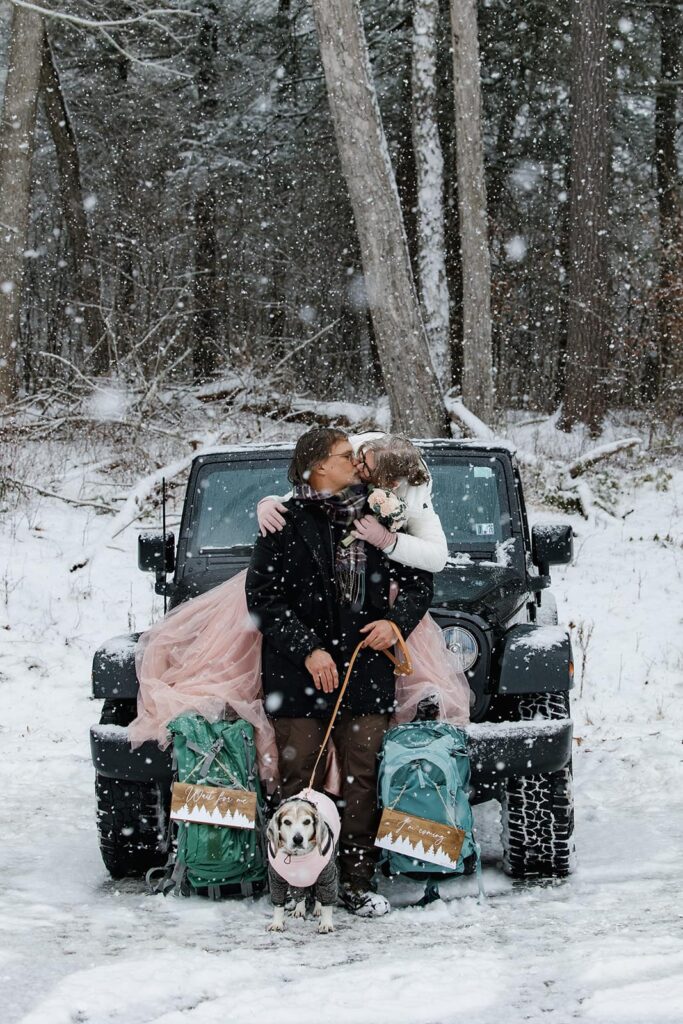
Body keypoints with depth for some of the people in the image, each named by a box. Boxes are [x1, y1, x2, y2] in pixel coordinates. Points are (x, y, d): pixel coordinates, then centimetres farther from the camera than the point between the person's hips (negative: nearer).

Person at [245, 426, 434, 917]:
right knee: (301, 779, 0)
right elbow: (263, 598, -6)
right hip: (299, 675, -3)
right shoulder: (286, 523, -3)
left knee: (363, 777, 2)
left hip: (366, 670, 3)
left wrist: (396, 622, -2)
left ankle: (359, 882, 9)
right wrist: (307, 650, -14)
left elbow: (419, 581, 16)